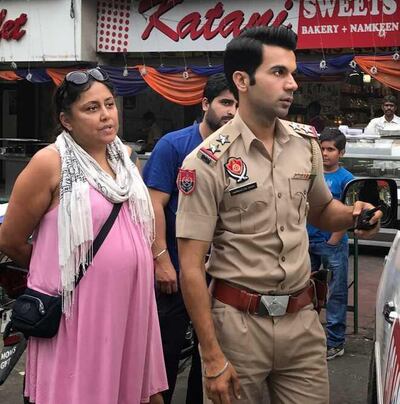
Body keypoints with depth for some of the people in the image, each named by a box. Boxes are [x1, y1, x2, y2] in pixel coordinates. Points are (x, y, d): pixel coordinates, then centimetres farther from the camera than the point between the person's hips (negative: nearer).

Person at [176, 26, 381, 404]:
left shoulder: (306, 142, 3)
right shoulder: (207, 162, -13)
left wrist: (353, 214, -4)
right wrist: (212, 356, -15)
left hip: (302, 318, 5)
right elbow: (190, 266, -13)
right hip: (238, 321, -4)